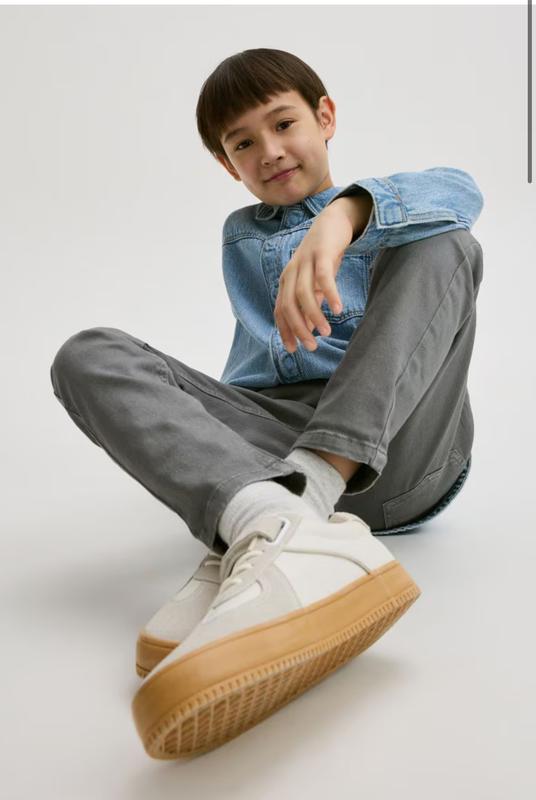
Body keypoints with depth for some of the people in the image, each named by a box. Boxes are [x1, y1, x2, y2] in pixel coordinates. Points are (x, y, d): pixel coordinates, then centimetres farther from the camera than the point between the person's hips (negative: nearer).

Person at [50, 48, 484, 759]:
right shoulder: (241, 237, 31)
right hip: (269, 448, 2)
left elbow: (459, 190, -7)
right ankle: (280, 523, -44)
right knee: (89, 357, -14)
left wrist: (345, 213, -27)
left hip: (395, 453, -1)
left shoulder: (387, 208, 20)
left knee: (442, 242, -17)